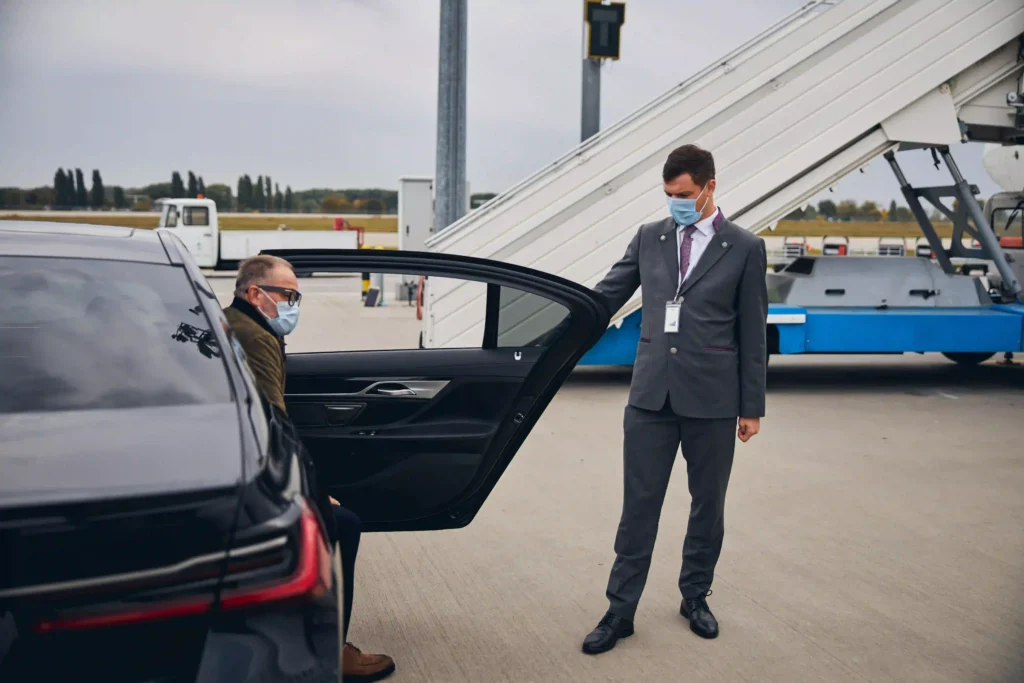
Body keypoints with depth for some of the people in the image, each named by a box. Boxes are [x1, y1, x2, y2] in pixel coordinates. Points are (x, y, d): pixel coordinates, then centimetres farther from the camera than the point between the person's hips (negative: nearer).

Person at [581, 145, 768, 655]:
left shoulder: (745, 248, 0)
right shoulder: (649, 238, 6)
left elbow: (752, 333, 1)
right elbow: (606, 296, 9)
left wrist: (752, 406, 1)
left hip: (712, 400, -1)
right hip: (652, 394, 1)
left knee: (707, 505, 12)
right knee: (638, 506, 4)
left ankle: (695, 598, 31)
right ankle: (620, 611, 13)